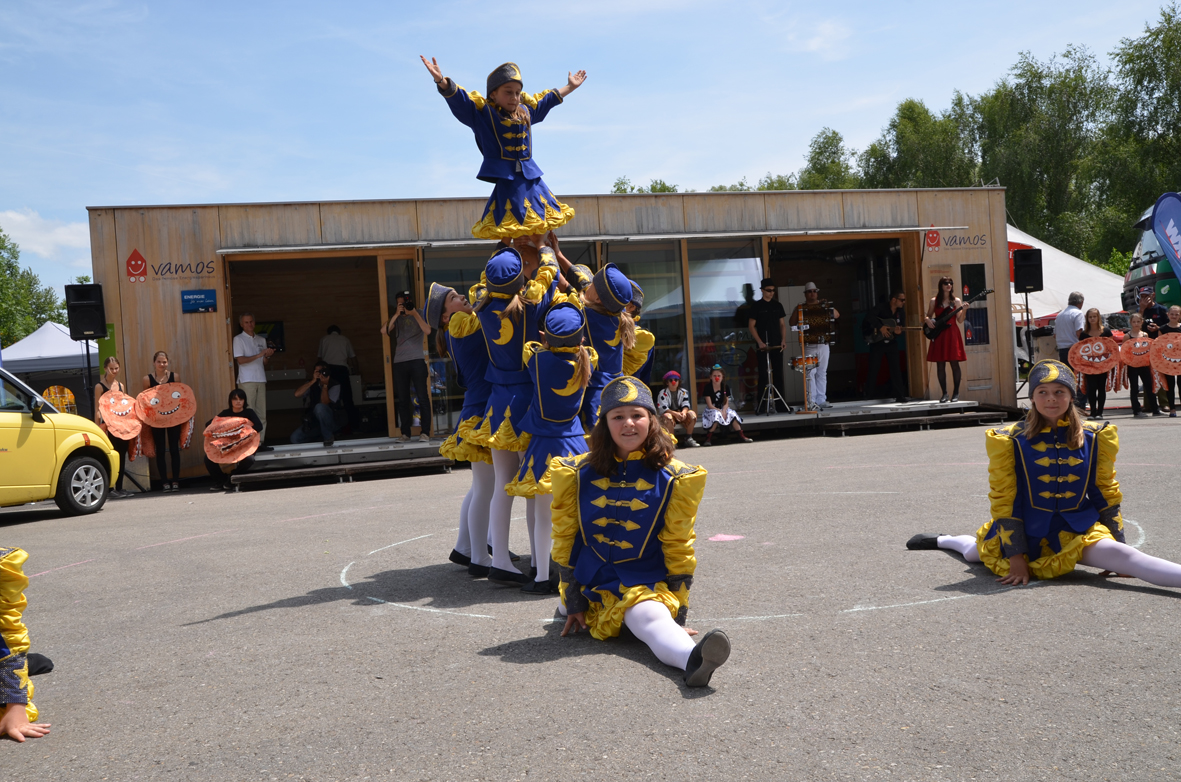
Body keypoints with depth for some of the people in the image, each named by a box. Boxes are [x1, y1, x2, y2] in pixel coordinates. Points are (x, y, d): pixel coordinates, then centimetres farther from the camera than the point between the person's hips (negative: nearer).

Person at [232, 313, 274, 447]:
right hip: (246, 381, -5)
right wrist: (258, 355, -16)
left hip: (261, 379, 5)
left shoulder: (261, 340, 17)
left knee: (261, 413, 2)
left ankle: (260, 442, 6)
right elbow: (240, 360, -9)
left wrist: (268, 356, -4)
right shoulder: (238, 339, 1)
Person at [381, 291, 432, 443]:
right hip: (400, 362, 3)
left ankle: (425, 432, -5)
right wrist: (396, 314, -8)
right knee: (403, 399, 2)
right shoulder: (396, 318, 14)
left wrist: (414, 313, -13)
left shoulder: (419, 315, 8)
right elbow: (384, 331, -3)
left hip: (417, 360, -3)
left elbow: (427, 330, -10)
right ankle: (405, 433, 5)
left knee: (422, 397, -6)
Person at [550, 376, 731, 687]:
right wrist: (573, 603, 4)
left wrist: (678, 613, -2)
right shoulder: (579, 473, -1)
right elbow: (565, 540, 5)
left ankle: (693, 659, -62)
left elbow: (678, 547, 0)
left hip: (646, 583, -7)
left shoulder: (673, 478, -5)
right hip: (592, 578, 7)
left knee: (651, 618, -33)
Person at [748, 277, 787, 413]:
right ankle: (761, 406, 0)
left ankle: (779, 404, 9)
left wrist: (783, 339, -1)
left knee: (778, 375, 4)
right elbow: (751, 326, -3)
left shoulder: (778, 305, 10)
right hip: (763, 346, -3)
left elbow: (782, 324, 14)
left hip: (777, 345, 3)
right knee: (763, 375, -2)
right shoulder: (756, 306, -1)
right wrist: (760, 342, -13)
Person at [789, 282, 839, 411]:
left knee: (822, 373, 8)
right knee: (810, 373, -8)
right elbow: (793, 323, -3)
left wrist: (831, 309, -2)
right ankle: (811, 401, -7)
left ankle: (821, 400, 13)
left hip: (824, 344, 4)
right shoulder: (801, 308, 4)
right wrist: (797, 311, -16)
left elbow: (837, 315, 14)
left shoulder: (824, 306, 13)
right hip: (809, 346, -4)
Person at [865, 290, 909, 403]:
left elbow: (902, 328, 3)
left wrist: (899, 331, -20)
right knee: (873, 369, 1)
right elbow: (869, 317, -27)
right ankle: (870, 396, 12)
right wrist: (881, 327, -32)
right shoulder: (882, 307, -13)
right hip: (877, 341, -4)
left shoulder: (901, 311, 2)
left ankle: (899, 395, -3)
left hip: (891, 342, 4)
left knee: (895, 368, -3)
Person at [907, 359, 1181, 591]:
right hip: (1028, 532, 0)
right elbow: (1004, 501, -7)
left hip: (1076, 532, 0)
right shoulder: (1011, 441, -10)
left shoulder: (1094, 437, -2)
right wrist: (1016, 558, -10)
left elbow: (1106, 494, 8)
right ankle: (940, 540, 55)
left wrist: (1114, 539, 4)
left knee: (1117, 553, -29)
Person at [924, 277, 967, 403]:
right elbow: (928, 316, 15)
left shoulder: (956, 301, 6)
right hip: (939, 334, 1)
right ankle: (944, 393, 7)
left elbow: (960, 320, 2)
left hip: (952, 333, -1)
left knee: (954, 363, -4)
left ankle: (956, 393, 3)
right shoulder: (934, 301, 8)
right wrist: (928, 320, -6)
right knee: (940, 365, 0)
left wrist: (964, 310, -14)